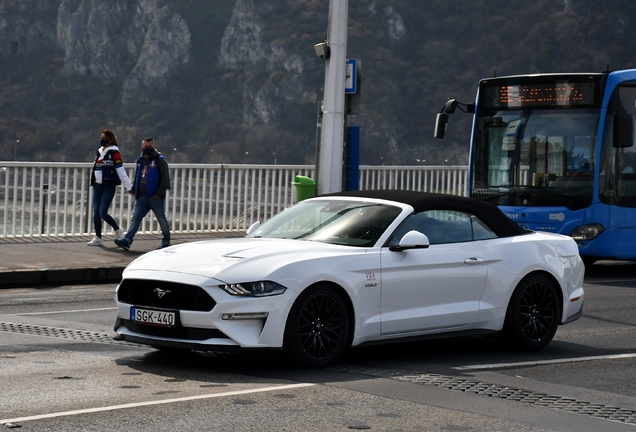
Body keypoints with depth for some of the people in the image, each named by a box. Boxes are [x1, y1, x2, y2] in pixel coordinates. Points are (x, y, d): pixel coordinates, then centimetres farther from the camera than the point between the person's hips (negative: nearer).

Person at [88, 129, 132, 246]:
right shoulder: (100, 152, 14)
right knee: (96, 213, 3)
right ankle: (98, 238, 9)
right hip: (97, 186, 7)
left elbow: (121, 171, -13)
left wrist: (129, 187, -14)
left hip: (109, 187, -7)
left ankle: (118, 230, 12)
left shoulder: (114, 153, -9)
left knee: (102, 213, -11)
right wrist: (93, 183, 21)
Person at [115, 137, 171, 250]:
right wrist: (133, 189, 12)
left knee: (162, 219, 5)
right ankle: (127, 240, -11)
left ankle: (166, 241, 18)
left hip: (155, 198, -6)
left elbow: (165, 179, -10)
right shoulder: (140, 160, 15)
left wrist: (159, 193, -16)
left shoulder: (160, 160, -5)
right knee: (135, 217, -4)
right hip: (142, 197, 6)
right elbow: (137, 177, 26)